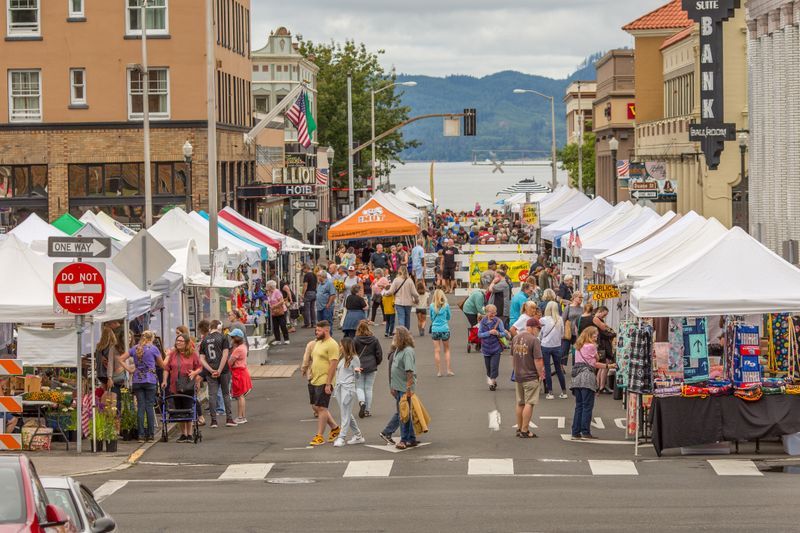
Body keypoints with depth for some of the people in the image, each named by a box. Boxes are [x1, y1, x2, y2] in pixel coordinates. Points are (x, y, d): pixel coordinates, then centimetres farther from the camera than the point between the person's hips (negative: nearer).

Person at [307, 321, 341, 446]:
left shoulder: (332, 345, -14)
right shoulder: (318, 343, 15)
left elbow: (333, 365, -19)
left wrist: (328, 384, -22)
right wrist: (311, 375, 19)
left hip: (324, 383, -10)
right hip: (314, 381, 10)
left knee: (321, 408, -5)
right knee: (315, 407, 13)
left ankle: (319, 436, 0)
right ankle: (335, 428, 26)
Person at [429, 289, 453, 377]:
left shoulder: (432, 306, -4)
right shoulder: (446, 305, -6)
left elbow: (431, 318, 8)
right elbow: (448, 317, 8)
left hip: (435, 329, 0)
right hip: (445, 329, 0)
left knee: (437, 351, 4)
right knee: (447, 350, 13)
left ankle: (439, 371, 4)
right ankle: (448, 370, 8)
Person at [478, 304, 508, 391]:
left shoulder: (498, 321, -4)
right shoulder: (483, 322, -1)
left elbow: (504, 333, -3)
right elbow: (479, 334, -5)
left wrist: (498, 333, -24)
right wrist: (489, 332, -17)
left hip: (496, 348, -2)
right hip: (486, 347, 2)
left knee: (494, 366, -8)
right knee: (488, 367, 10)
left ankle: (492, 382, 1)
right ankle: (490, 378, 31)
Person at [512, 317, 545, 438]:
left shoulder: (515, 339, 6)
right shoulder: (534, 340, -16)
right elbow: (538, 360, -19)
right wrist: (540, 374, -7)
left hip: (518, 376, 7)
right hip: (531, 377, -7)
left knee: (520, 403, 17)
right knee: (529, 404, -2)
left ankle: (519, 428, 24)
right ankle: (525, 430, -2)